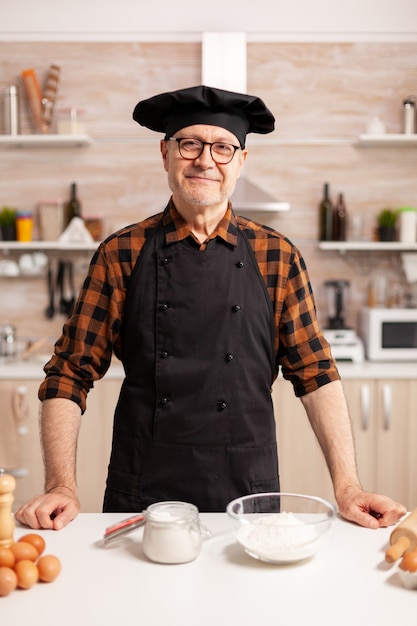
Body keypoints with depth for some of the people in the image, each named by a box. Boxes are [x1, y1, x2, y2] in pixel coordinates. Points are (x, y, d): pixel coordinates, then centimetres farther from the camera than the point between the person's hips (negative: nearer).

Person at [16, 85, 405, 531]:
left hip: (249, 494, 1)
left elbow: (316, 375, -1)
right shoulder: (120, 255, -2)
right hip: (139, 499, 0)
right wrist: (61, 486, -11)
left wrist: (347, 489, -8)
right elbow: (69, 374, -1)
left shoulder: (277, 258, 0)